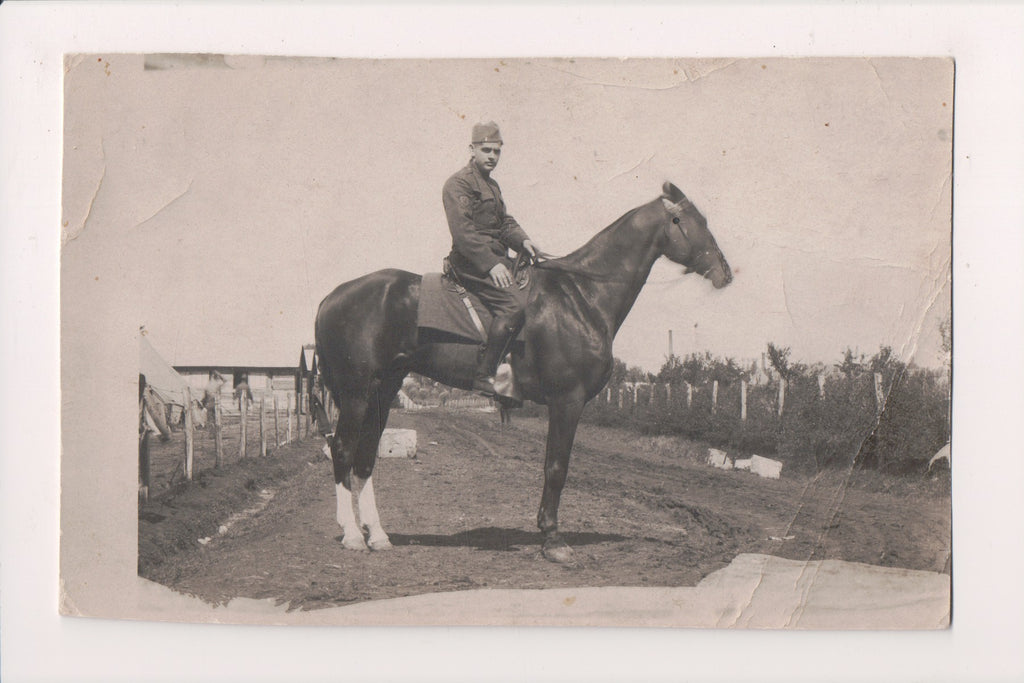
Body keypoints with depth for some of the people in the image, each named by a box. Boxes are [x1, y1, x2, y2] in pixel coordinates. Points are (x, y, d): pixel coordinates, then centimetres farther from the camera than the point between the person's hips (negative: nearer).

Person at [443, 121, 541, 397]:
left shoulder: (492, 185, 24)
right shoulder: (459, 183, -7)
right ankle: (484, 375, -24)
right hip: (472, 263, -10)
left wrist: (522, 240, 1)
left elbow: (505, 223, 23)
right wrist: (491, 264, -26)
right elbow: (463, 231, -18)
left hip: (497, 259, 10)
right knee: (515, 303, -26)